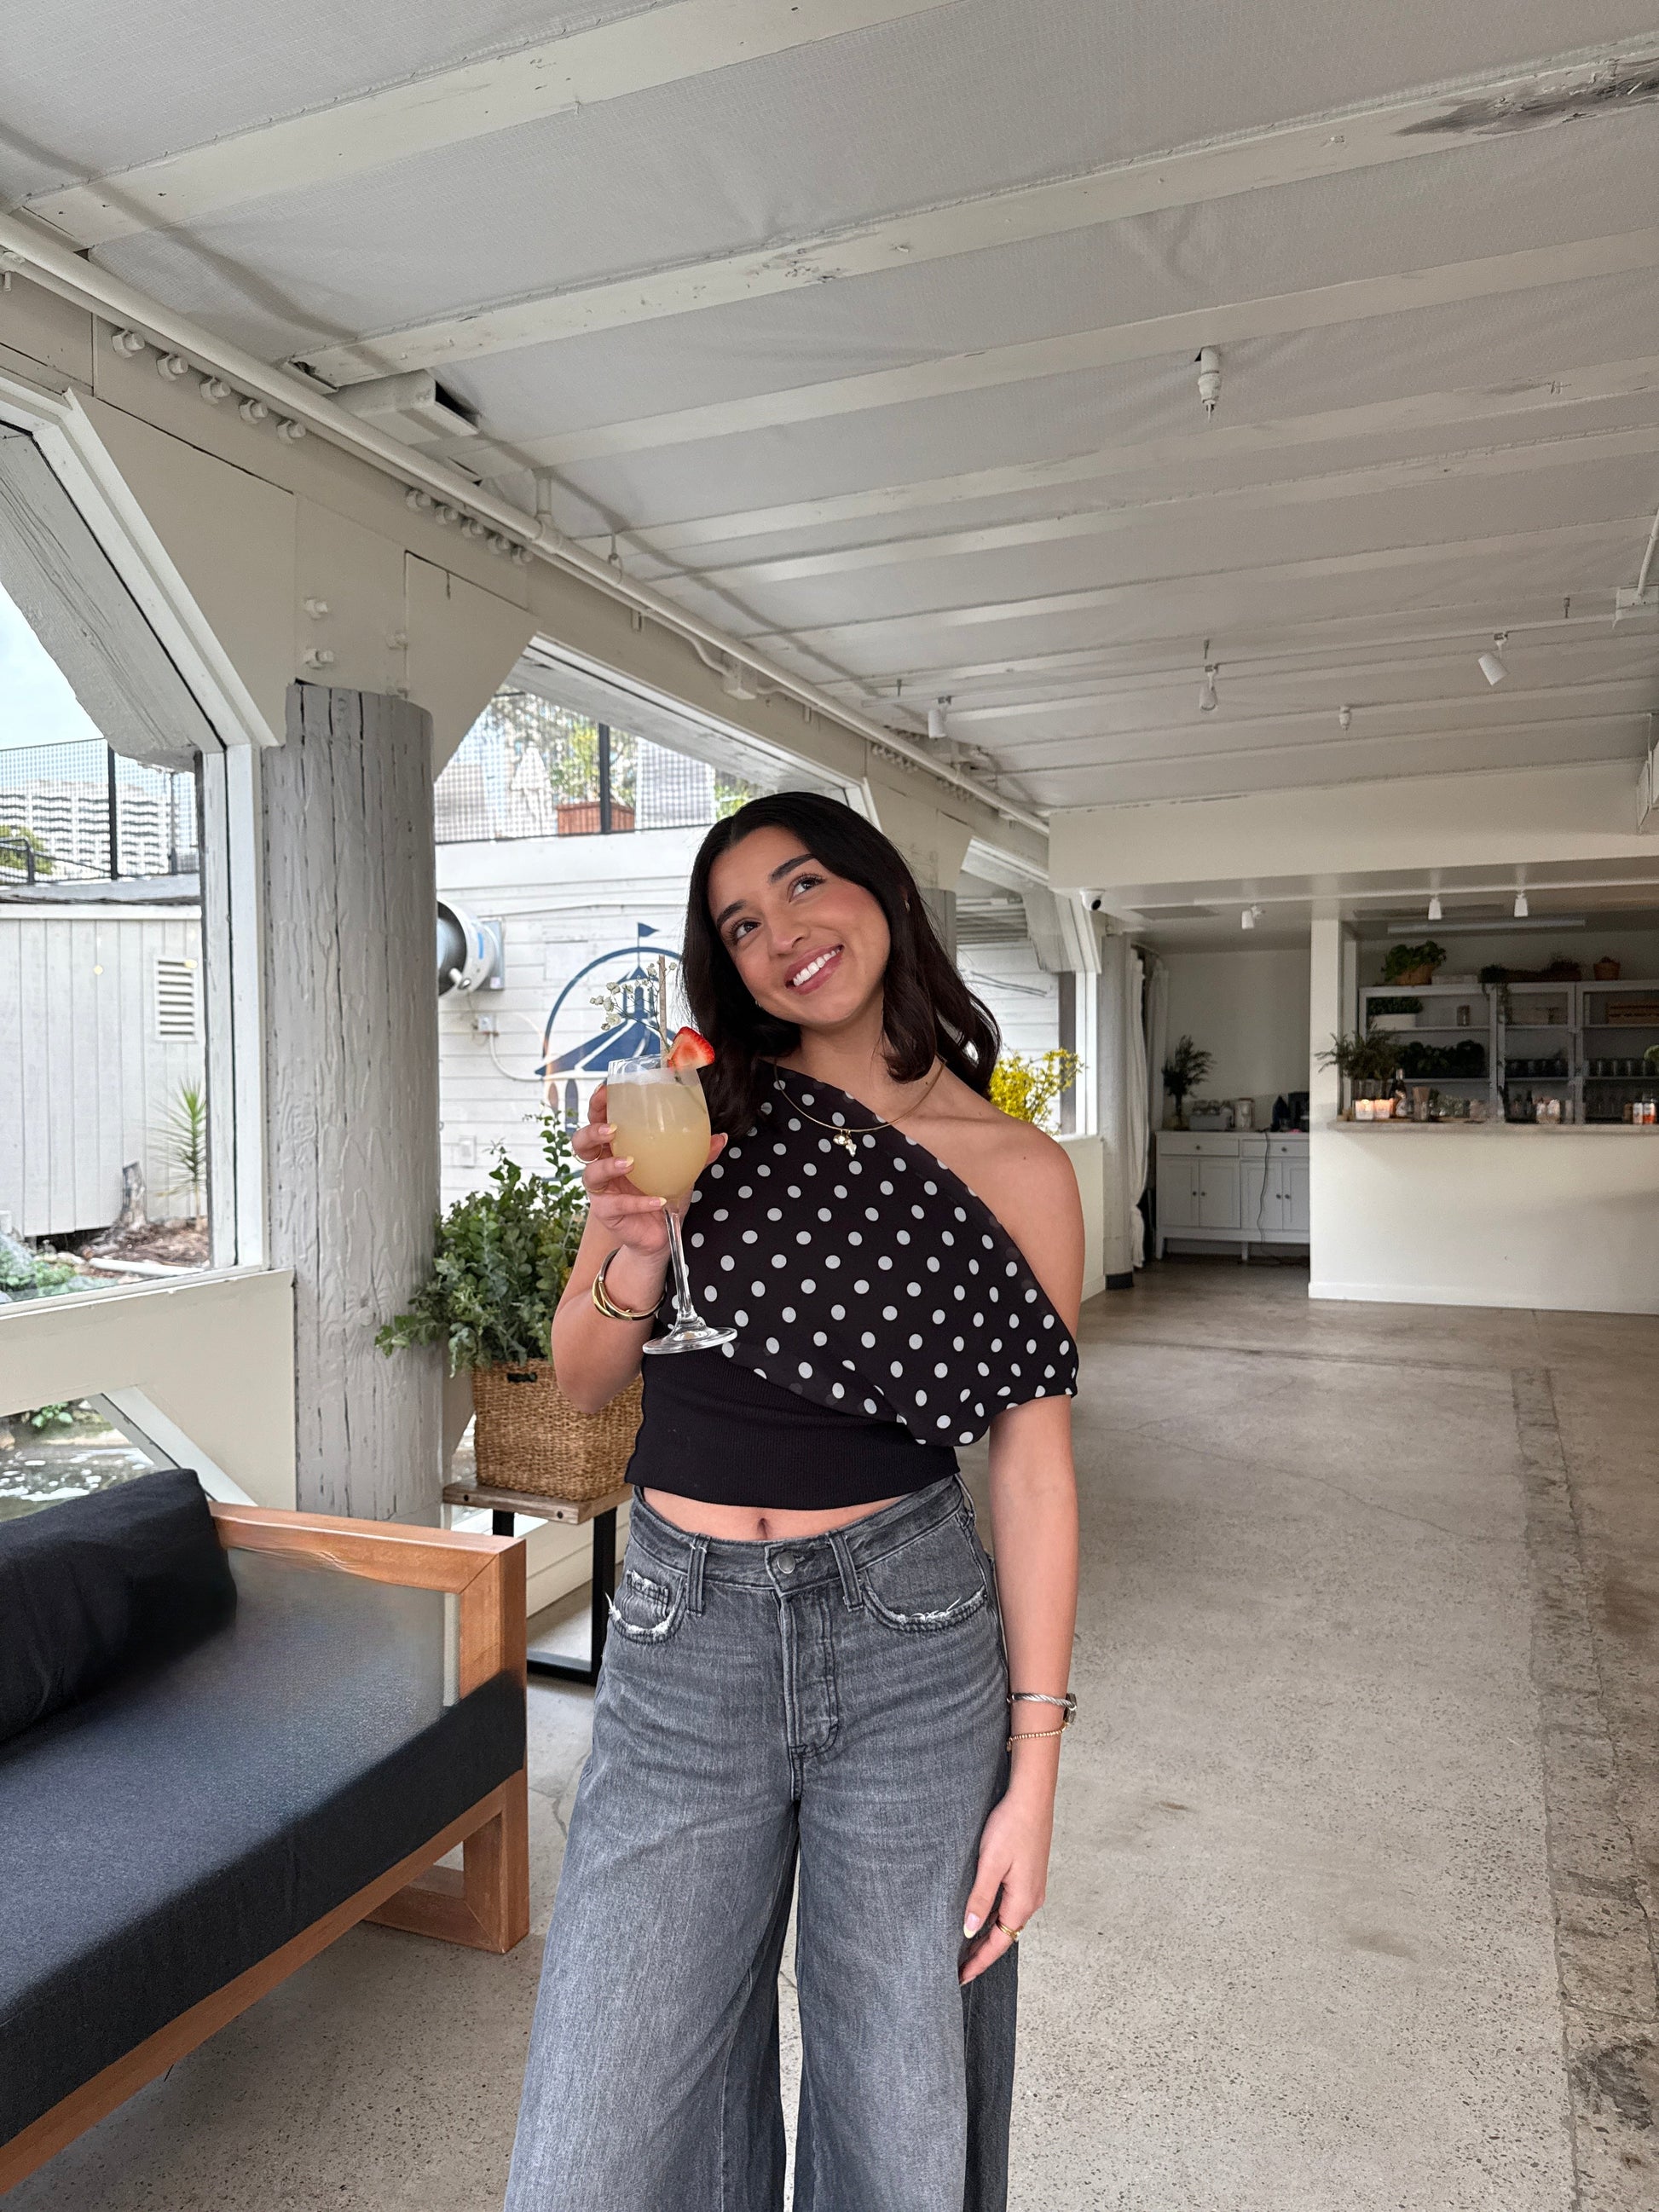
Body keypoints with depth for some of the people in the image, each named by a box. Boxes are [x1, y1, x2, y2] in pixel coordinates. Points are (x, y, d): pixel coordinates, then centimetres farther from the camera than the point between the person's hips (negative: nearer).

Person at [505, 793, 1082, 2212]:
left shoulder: (1017, 1172, -3)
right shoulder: (704, 1110, 0)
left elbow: (1034, 1473, -1)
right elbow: (585, 1385, 6)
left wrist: (1033, 1766, -2)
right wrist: (631, 1249, -15)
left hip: (908, 1638, -1)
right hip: (682, 1642, 1)